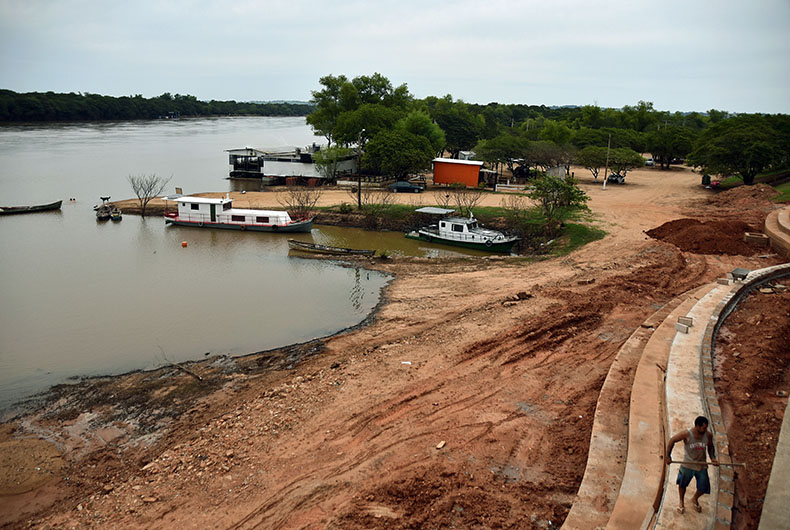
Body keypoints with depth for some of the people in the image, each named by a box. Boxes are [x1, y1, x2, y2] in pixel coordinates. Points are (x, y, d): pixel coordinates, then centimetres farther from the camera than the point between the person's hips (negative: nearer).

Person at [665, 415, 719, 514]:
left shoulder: (708, 435, -14)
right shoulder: (686, 434, -25)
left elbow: (710, 447, 7)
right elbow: (672, 440, -12)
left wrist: (713, 458, -9)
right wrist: (667, 455, -10)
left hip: (702, 465, 2)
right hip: (688, 465, -2)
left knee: (703, 488, 11)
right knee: (682, 484, 16)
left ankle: (695, 499, 45)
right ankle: (681, 503, 44)